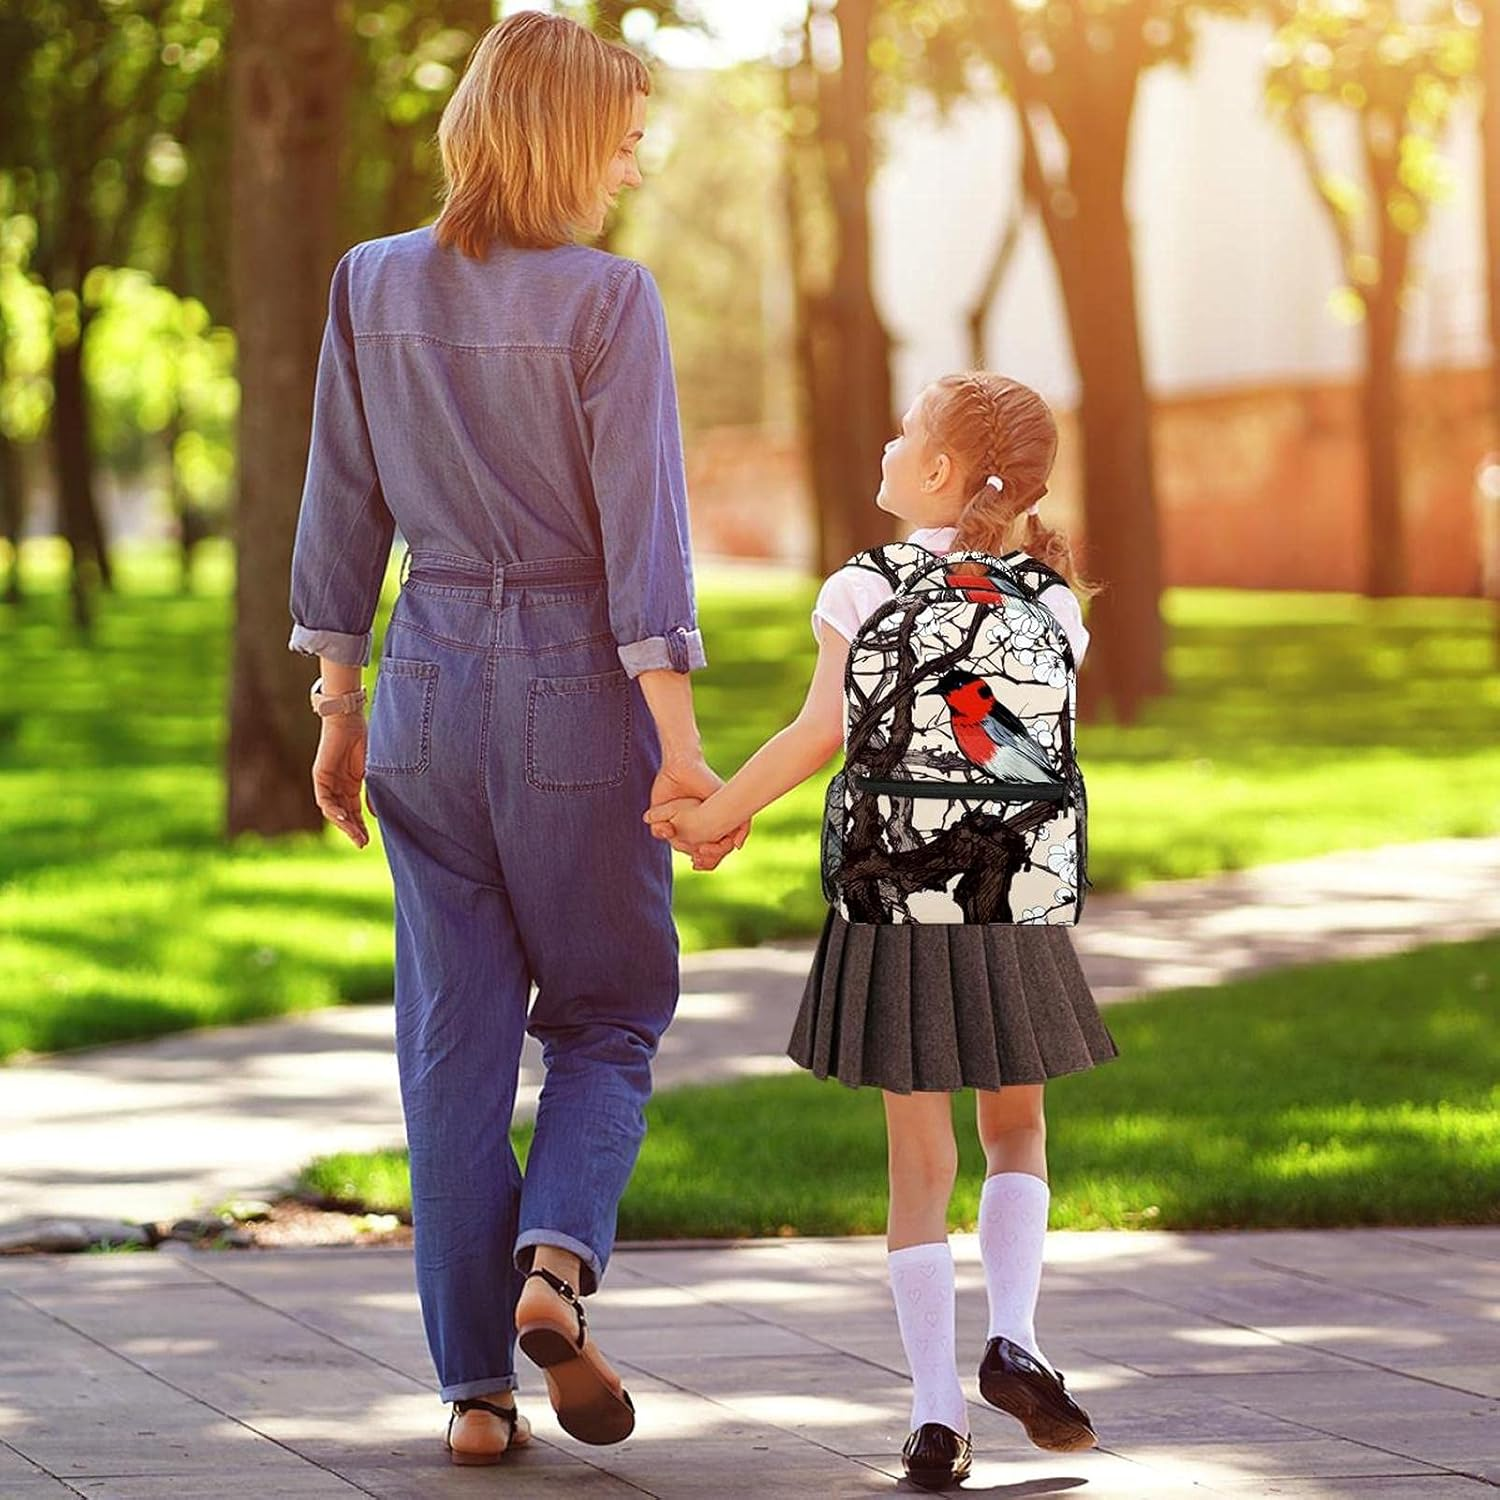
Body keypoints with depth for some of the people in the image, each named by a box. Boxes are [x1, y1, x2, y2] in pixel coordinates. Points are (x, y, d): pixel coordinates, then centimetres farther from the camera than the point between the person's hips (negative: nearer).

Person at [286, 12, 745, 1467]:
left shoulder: (372, 286, 2)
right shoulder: (605, 296, -11)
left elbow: (341, 511, 7)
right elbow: (642, 529, -14)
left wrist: (337, 706, 14)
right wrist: (678, 745, -13)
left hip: (428, 684, 4)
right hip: (577, 688, -4)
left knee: (453, 1040, 8)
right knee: (609, 1013, 14)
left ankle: (476, 1385, 8)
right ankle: (557, 1256, -11)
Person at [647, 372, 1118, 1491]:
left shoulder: (866, 592, -3)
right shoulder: (1048, 606, 5)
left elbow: (822, 734, -10)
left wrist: (717, 815, -2)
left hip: (890, 895, -1)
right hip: (1008, 895, 1)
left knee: (920, 1154, 4)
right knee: (1016, 1131, 19)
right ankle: (1013, 1336, -2)